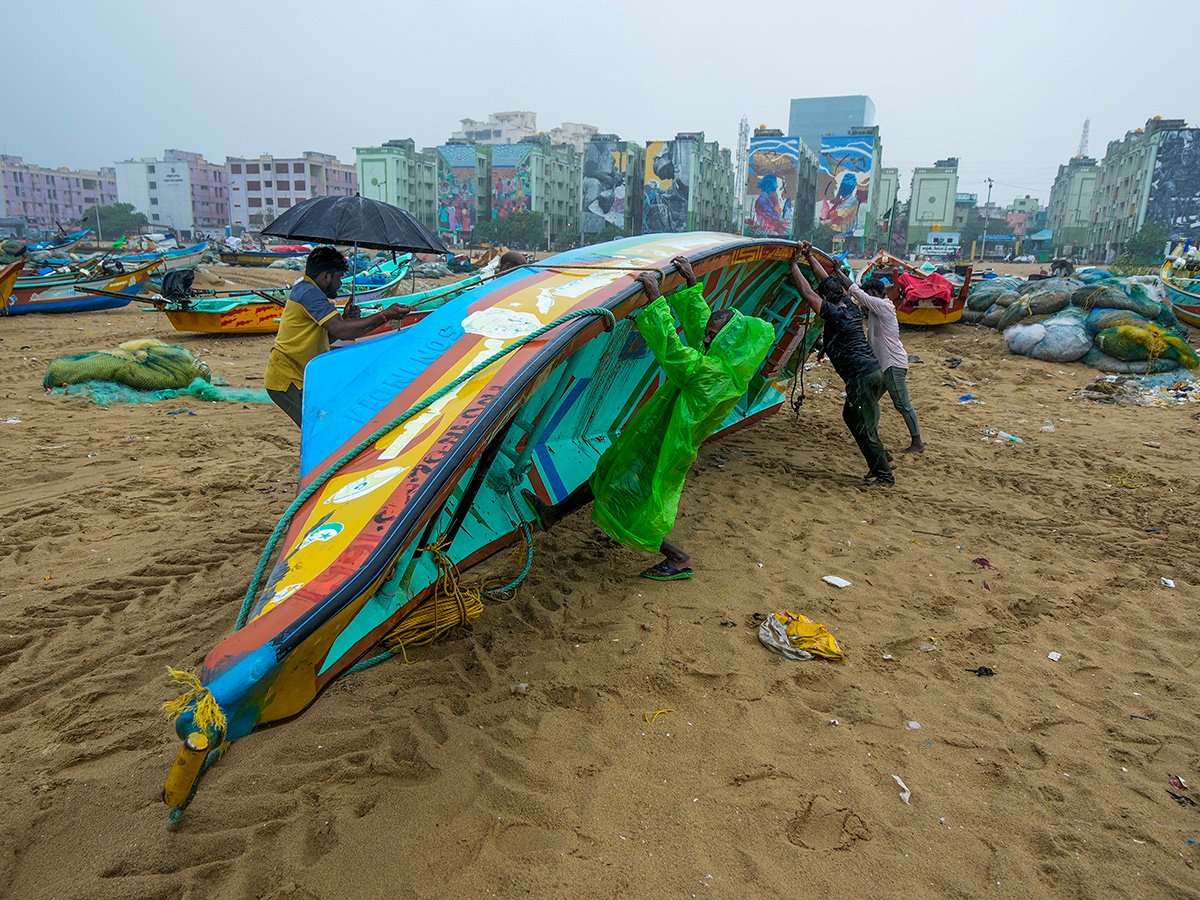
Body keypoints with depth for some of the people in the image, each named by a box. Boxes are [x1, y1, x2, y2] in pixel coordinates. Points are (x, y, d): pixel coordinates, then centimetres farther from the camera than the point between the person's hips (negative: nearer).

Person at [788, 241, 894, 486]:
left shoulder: (835, 315, -14)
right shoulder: (850, 308, 11)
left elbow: (806, 293, -13)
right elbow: (827, 281, 20)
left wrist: (794, 263, -4)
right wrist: (809, 256, 21)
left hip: (862, 377, -9)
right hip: (873, 371, 9)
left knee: (864, 427, -1)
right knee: (851, 415, 23)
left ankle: (883, 475, 7)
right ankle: (882, 458, 29)